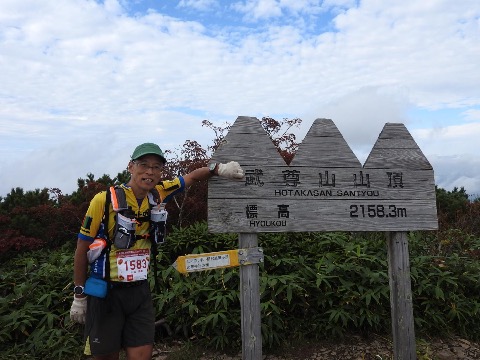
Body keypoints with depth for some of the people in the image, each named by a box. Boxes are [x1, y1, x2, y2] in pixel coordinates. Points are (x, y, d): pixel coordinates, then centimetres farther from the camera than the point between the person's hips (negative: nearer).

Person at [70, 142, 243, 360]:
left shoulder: (158, 193, -4)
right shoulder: (104, 200, -15)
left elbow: (192, 177, 6)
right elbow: (82, 248, -6)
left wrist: (217, 168, -14)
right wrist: (79, 295, -2)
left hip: (140, 291, 3)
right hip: (105, 292, -3)